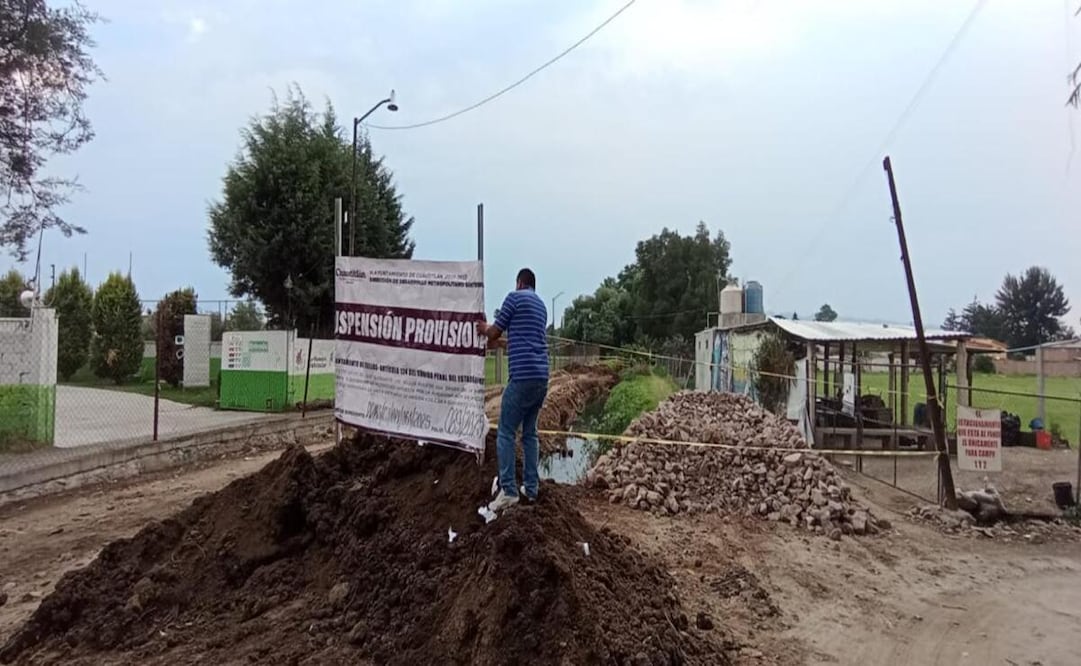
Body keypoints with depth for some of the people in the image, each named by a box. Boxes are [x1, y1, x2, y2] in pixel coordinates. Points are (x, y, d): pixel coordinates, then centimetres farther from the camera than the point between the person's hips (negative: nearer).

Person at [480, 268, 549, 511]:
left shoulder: (515, 297, -1)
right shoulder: (541, 305, 20)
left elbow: (494, 333, 2)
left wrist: (484, 330, 24)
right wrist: (501, 342, 42)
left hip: (523, 376, -7)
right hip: (542, 376, 7)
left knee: (506, 433, -3)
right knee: (530, 433, 14)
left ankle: (508, 490, -9)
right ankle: (531, 488, 14)